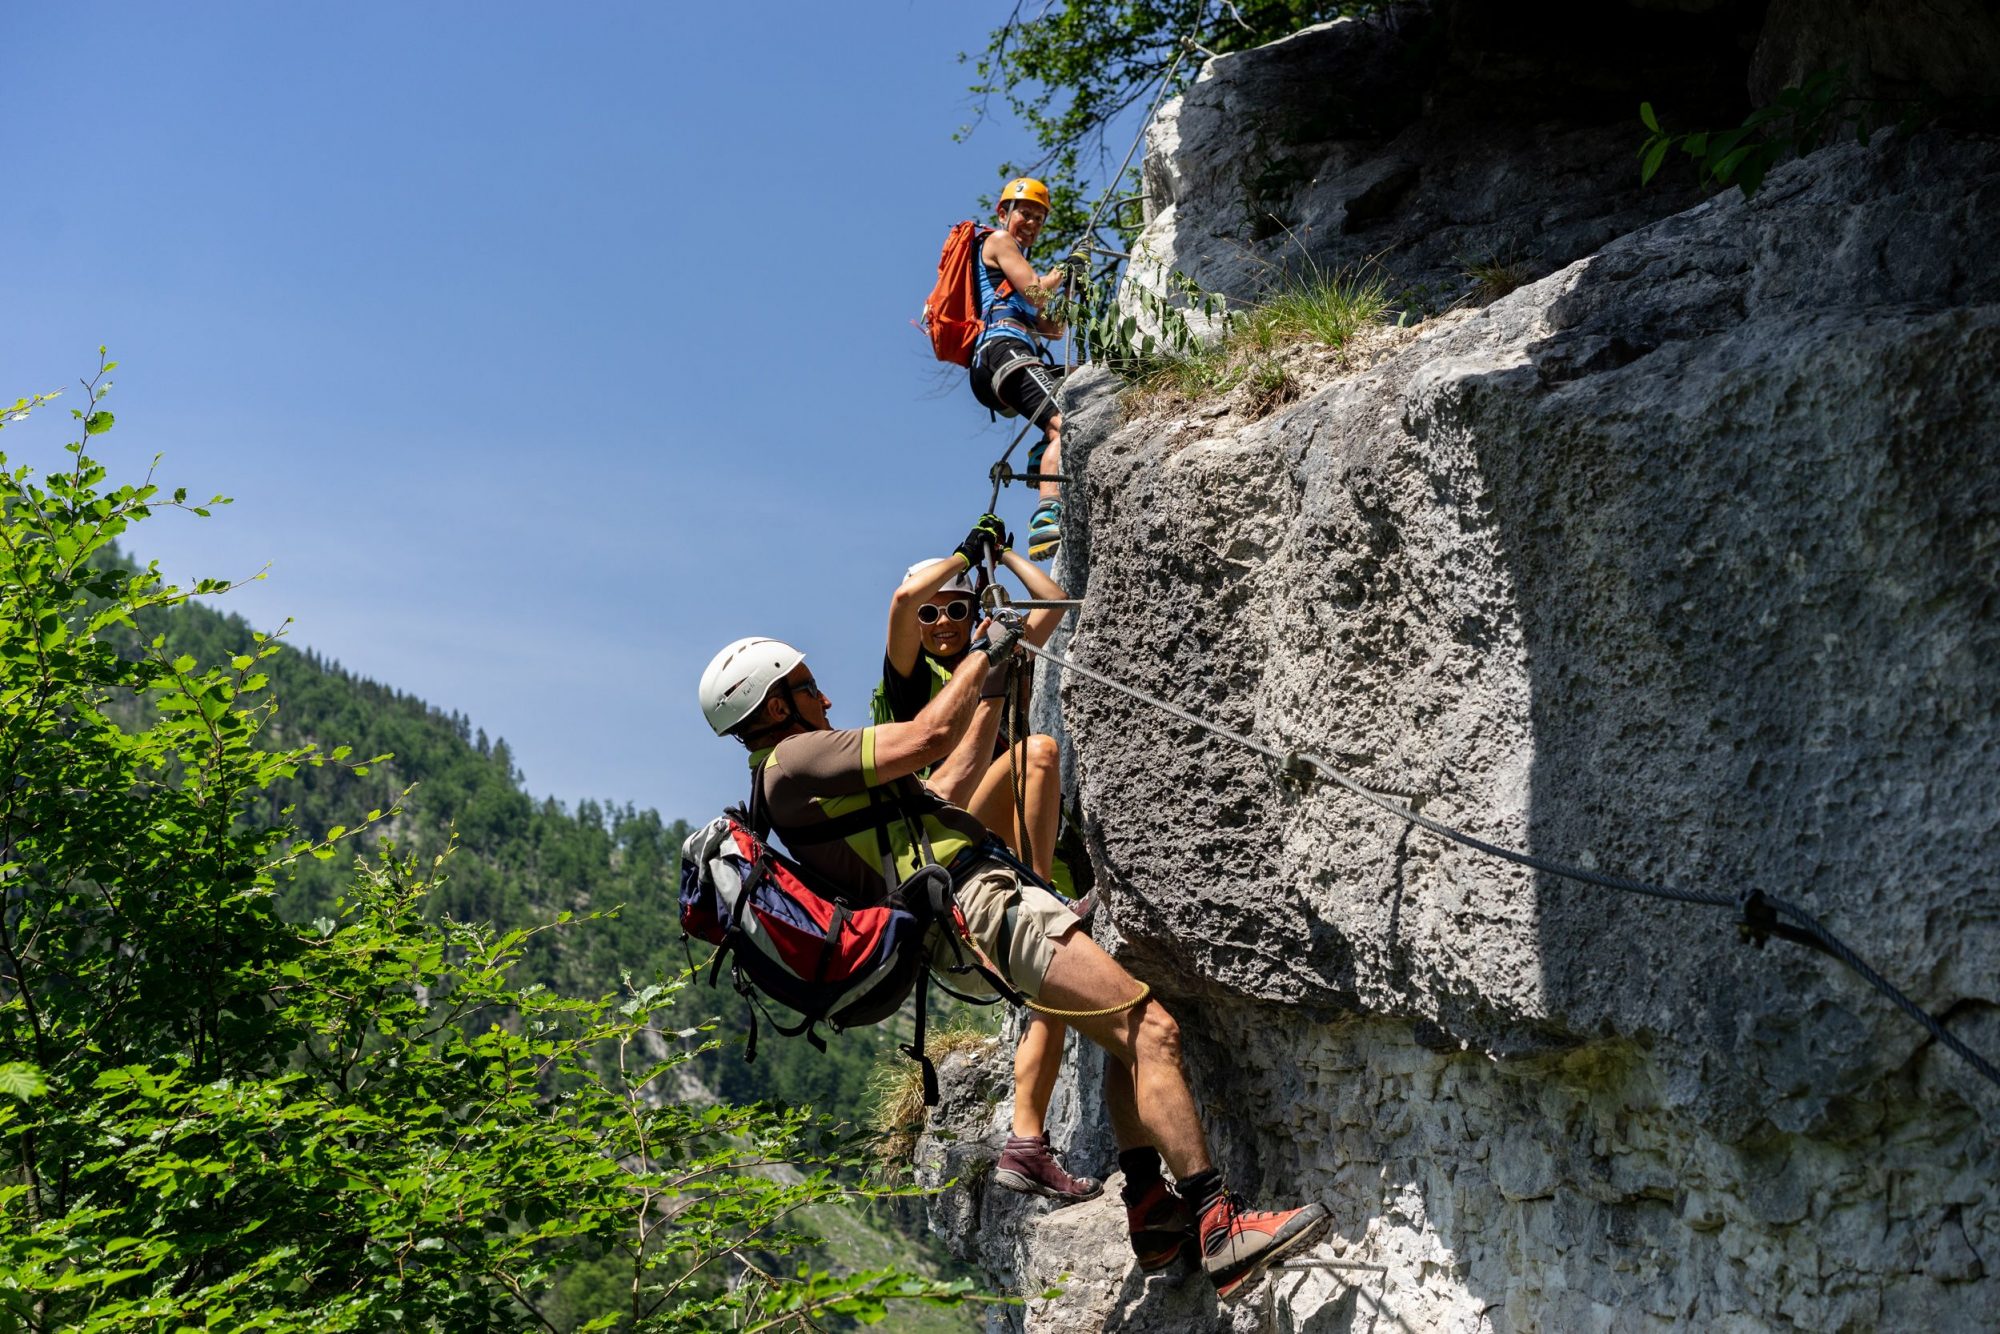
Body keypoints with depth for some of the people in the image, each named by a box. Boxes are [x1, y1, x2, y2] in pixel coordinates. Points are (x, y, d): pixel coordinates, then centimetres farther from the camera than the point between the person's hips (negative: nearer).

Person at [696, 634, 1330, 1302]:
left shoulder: (803, 788, 25)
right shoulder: (792, 760, -7)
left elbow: (945, 784, 31)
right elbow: (927, 737, -11)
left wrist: (990, 686, 32)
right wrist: (982, 654, 4)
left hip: (977, 903, 11)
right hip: (980, 904, -11)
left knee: (1127, 1027, 18)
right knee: (1150, 1030, -17)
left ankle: (1150, 1211, 13)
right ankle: (1223, 1230, -21)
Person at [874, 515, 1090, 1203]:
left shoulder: (997, 662, 23)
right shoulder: (911, 674, 7)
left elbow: (1052, 601, 22)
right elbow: (906, 595, -10)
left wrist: (1003, 552, 26)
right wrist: (965, 553, 4)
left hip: (1003, 854, 6)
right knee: (1037, 747, -28)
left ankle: (1026, 1146, -11)